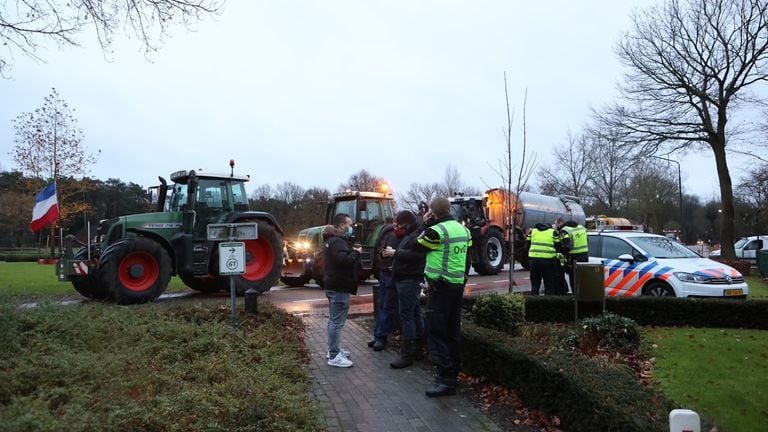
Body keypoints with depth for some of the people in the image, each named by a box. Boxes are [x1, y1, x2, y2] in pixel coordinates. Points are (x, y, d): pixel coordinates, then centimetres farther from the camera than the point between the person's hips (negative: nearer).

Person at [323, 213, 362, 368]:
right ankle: (334, 356, -4)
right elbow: (344, 260, -33)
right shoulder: (337, 241, -19)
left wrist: (352, 250, 5)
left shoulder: (332, 239, 15)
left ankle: (333, 350, 28)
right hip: (339, 287, -11)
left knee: (334, 320, 18)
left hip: (334, 286, 11)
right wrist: (356, 253, -17)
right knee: (337, 322, -8)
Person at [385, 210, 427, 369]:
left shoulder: (418, 235, -14)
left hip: (410, 279, -11)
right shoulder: (410, 234, 19)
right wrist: (393, 253, 11)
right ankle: (417, 348, 22)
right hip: (407, 278, 11)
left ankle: (407, 354, -11)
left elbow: (415, 255, -27)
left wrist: (395, 253, -22)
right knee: (415, 314, 14)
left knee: (406, 315, -12)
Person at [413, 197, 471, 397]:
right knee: (453, 330, 15)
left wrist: (426, 225, 4)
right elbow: (467, 258, 14)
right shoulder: (463, 230, 9)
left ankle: (445, 379, -8)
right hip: (458, 284, 8)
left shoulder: (436, 231, -16)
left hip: (441, 287, -8)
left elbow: (417, 247, -1)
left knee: (435, 331, -5)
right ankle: (454, 372, 24)